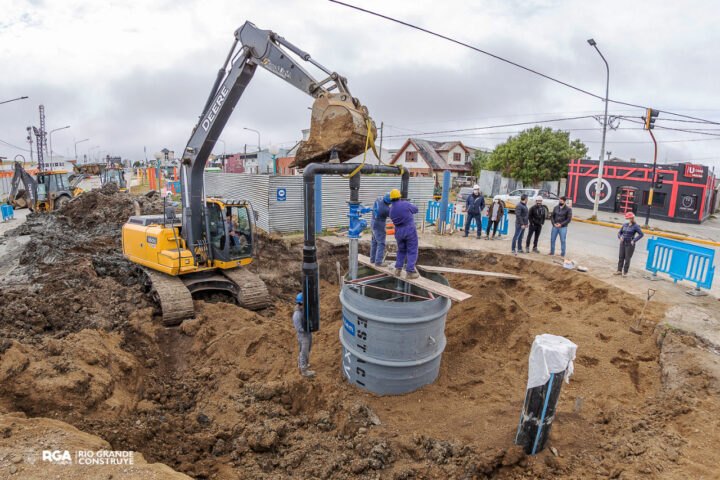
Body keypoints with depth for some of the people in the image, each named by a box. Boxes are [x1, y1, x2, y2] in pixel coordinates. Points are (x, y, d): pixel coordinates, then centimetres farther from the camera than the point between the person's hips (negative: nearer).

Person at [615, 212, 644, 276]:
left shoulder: (635, 226, -7)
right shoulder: (625, 225, 9)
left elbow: (641, 234, -12)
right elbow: (619, 233, 15)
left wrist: (634, 240, -18)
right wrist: (620, 237, -6)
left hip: (630, 245, -5)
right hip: (622, 244, 5)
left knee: (627, 258, -1)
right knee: (621, 257, 6)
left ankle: (625, 272, 7)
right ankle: (619, 271, 11)